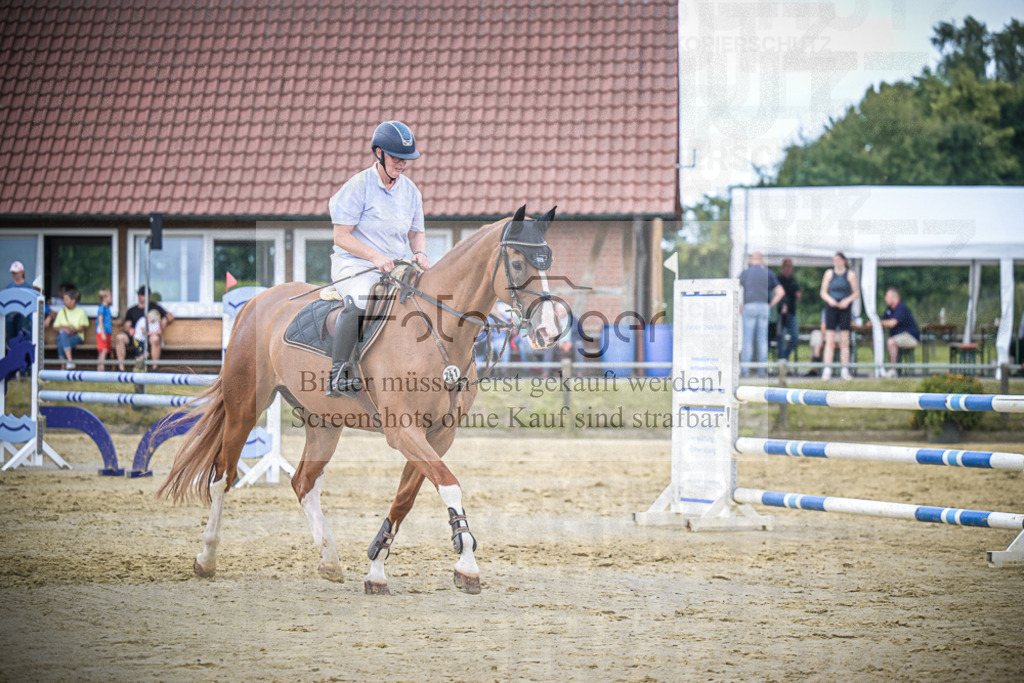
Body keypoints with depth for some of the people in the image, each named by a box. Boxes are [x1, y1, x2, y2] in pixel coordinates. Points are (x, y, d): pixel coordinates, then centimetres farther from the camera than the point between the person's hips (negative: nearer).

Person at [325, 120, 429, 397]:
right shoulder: (358, 186, -10)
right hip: (354, 264, -6)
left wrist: (420, 253, -7)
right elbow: (341, 236, -11)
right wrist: (375, 257, -23)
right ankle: (339, 370, -29)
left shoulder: (410, 190, 9)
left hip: (395, 268, 6)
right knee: (359, 302, -36)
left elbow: (416, 233, 17)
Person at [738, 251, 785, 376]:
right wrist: (770, 305, 8)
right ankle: (762, 369, 3)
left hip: (749, 307, -1)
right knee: (763, 339, 5)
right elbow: (781, 292, 2)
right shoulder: (768, 274, 8)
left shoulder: (745, 273, 6)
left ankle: (745, 369, -6)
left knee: (747, 339, -1)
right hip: (764, 308, 1)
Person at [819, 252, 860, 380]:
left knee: (844, 341, -1)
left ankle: (845, 370, 2)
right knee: (829, 340, -5)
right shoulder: (829, 273, 7)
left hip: (844, 309, 0)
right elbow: (823, 292, 7)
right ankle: (827, 370, -7)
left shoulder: (850, 275, 3)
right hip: (831, 309, 1)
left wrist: (847, 300, -14)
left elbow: (856, 292, 4)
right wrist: (829, 299, -13)